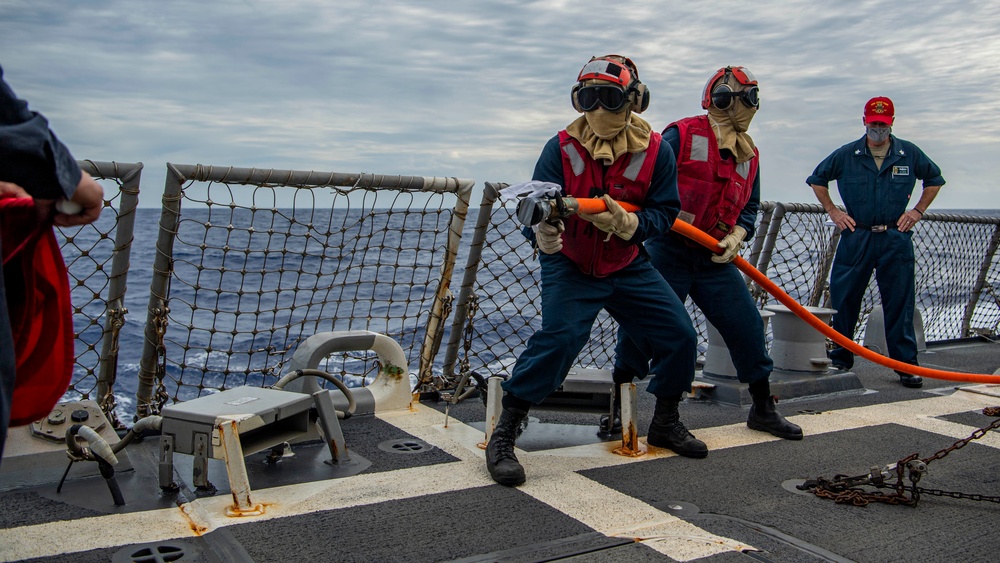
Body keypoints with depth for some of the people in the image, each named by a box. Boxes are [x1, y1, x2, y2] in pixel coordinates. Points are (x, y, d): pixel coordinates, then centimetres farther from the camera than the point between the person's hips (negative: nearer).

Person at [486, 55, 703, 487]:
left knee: (679, 335, 1)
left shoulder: (655, 151, -11)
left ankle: (665, 424, 27)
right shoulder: (562, 147, -18)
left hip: (627, 265, 4)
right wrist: (541, 232, -49)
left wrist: (626, 223, -32)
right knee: (560, 337, -26)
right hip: (569, 264, -4)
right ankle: (503, 436, -15)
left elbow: (665, 212, -11)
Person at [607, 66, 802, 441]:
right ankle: (618, 406, 14)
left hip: (716, 259, 5)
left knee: (747, 326, 4)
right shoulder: (682, 135, -7)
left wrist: (737, 236, -4)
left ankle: (763, 409, 23)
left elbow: (750, 206, 14)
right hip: (668, 252, -5)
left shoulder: (749, 154, 12)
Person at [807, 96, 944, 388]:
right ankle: (841, 360, 14)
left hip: (896, 240, 0)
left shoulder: (910, 154, 5)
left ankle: (906, 365, 9)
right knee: (844, 300, 2)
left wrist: (917, 211, 9)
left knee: (900, 303, 1)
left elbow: (934, 179, 20)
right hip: (856, 237, 0)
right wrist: (833, 212, 7)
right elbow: (817, 180, 14)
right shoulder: (845, 155, 1)